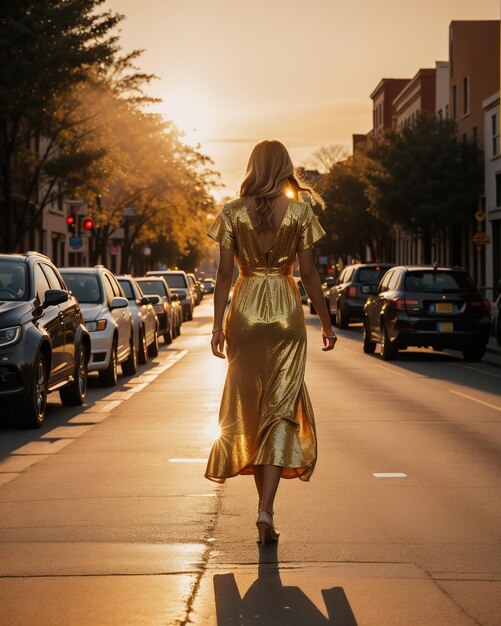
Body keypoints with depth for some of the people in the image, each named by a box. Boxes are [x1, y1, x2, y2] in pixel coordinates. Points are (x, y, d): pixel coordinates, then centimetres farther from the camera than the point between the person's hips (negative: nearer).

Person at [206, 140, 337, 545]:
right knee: (280, 410, -1)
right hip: (286, 314, -1)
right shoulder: (299, 211, -2)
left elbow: (225, 274, -2)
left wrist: (218, 325, 2)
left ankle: (265, 503, 22)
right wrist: (326, 322, 6)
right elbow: (308, 273, -2)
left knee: (249, 407, 14)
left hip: (244, 313, 1)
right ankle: (266, 508, -14)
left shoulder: (233, 213, 0)